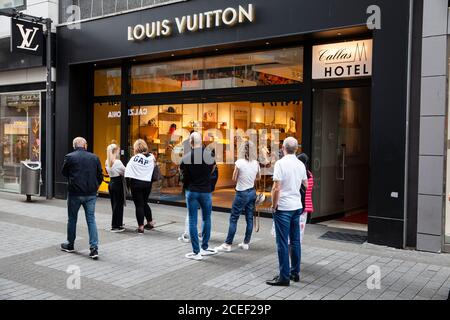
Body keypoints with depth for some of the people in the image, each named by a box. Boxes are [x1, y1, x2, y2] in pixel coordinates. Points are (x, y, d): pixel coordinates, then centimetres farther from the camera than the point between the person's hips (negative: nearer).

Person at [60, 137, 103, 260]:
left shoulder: (69, 157, -7)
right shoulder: (94, 158, 0)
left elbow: (64, 173, 7)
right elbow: (100, 176, 4)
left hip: (74, 193, -1)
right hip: (91, 194, 2)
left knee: (72, 219, 15)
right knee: (91, 220, 4)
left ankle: (70, 245, 29)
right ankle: (94, 248, -3)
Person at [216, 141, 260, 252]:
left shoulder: (239, 162, -15)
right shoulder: (256, 163, 0)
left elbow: (234, 178, -7)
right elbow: (258, 177, 16)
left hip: (242, 193, -5)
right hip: (252, 192, 6)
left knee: (233, 219, 1)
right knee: (249, 218, 11)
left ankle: (228, 244, 4)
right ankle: (246, 243, 19)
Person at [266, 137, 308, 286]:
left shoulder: (281, 163, -14)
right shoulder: (301, 164, 6)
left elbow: (277, 187, -18)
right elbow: (306, 184, 20)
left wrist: (273, 205, -7)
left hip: (283, 207, -6)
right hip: (297, 206, 7)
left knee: (282, 243, -1)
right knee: (295, 241, 14)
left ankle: (284, 276, 2)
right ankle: (295, 272, 22)